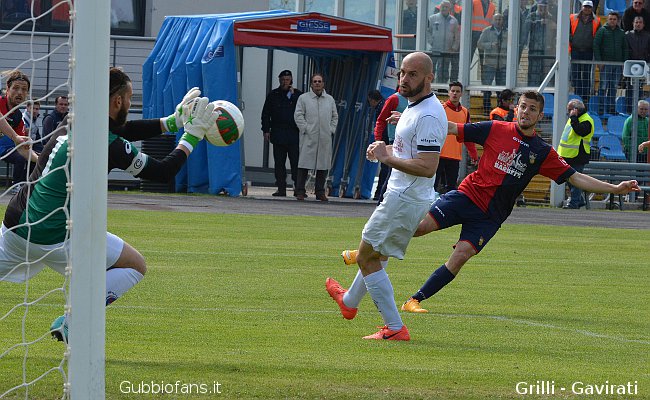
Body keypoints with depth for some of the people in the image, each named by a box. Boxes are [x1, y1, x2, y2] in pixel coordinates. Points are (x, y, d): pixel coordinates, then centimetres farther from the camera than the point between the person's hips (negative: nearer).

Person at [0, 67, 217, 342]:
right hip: (55, 237, -7)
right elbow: (162, 172, -2)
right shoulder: (111, 145, -13)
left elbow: (122, 129, 26)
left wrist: (174, 120, 26)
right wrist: (192, 135, 10)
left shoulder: (72, 123, 9)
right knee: (135, 266, 6)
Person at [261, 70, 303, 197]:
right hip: (278, 134, 2)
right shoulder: (273, 95, 12)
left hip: (294, 134, -2)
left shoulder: (298, 95, 8)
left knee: (296, 162, -7)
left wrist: (292, 95, -7)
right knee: (279, 163, 3)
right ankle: (281, 188, 8)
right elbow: (266, 114, 13)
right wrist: (266, 130, 5)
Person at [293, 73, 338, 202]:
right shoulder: (303, 98, 4)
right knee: (304, 164, -6)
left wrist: (331, 130, 6)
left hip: (325, 138, 3)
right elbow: (298, 115, -1)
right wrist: (306, 129, -9)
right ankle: (300, 191, -3)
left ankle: (320, 192, 10)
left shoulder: (330, 99, 14)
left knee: (323, 165, 3)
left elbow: (335, 116, 19)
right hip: (309, 137, -3)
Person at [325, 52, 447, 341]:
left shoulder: (428, 116, -23)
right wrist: (387, 150, 7)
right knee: (376, 254, 30)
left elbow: (427, 167, -30)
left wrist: (387, 158, -23)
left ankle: (395, 328, -5)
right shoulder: (414, 108, 11)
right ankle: (350, 302, 54)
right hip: (400, 195, 10)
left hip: (406, 199, -10)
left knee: (367, 258, -5)